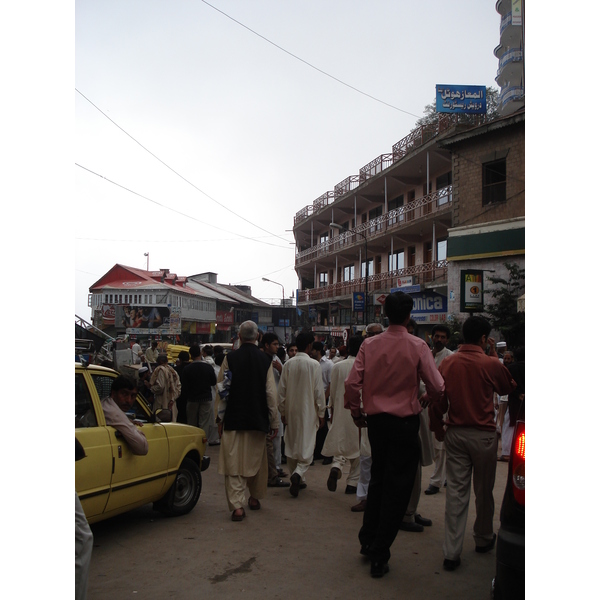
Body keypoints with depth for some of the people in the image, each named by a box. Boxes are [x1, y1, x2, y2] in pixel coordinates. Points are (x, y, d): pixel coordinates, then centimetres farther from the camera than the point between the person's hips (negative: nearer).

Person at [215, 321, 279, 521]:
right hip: (257, 419, 2)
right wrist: (274, 422, 6)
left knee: (233, 463, 1)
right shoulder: (265, 360, -4)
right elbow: (271, 393, -2)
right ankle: (254, 497, 33)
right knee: (256, 460, 18)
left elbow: (220, 390, -1)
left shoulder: (230, 358, -5)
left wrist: (220, 418, 9)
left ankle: (237, 505, -6)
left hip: (233, 418, -1)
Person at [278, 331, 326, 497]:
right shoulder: (314, 364, -11)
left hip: (291, 411, 4)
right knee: (307, 445, 1)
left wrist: (283, 411, 13)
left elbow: (282, 389, 3)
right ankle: (298, 473, -20)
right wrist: (321, 413, 2)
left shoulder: (288, 364, -1)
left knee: (291, 444, 14)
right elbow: (319, 391, -8)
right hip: (308, 411, -4)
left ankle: (296, 479, 21)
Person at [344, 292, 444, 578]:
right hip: (406, 423, -3)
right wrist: (425, 397, 12)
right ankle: (379, 555, 13)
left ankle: (368, 541, 30)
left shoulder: (369, 345, -4)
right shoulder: (417, 346, -11)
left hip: (376, 421, 4)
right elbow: (436, 388, -11)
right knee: (397, 487, 7)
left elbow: (352, 383, -6)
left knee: (377, 480, 21)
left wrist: (356, 413, 9)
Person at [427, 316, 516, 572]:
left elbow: (436, 401, 0)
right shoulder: (490, 364, -11)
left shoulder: (447, 363, -3)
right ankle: (483, 539, 35)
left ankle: (451, 553, 5)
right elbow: (508, 388, 9)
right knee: (483, 490, 16)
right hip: (483, 435, -2)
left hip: (455, 434, 2)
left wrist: (438, 429, 14)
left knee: (456, 491, 5)